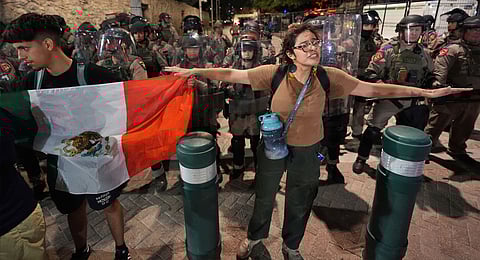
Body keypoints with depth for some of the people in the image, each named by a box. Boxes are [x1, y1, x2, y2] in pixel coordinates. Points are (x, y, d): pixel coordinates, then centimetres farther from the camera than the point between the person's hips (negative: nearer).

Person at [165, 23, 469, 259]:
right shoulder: (275, 73, -18)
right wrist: (193, 71, -19)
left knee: (300, 204, 22)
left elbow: (374, 89, -7)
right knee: (264, 197, 20)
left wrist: (426, 92, -5)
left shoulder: (329, 76, -13)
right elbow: (232, 74, -16)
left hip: (308, 151, 2)